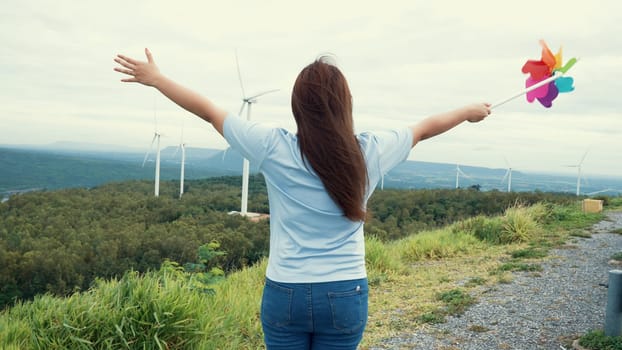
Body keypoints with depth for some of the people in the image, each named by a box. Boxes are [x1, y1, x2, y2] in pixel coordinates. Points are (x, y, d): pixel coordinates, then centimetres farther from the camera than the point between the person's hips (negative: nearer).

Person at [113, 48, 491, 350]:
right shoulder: (371, 152, -7)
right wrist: (469, 111, 31)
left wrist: (155, 78, 14)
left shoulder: (274, 147, -12)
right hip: (345, 295, 1)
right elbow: (425, 128, 12)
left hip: (285, 293, 0)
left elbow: (208, 110, 0)